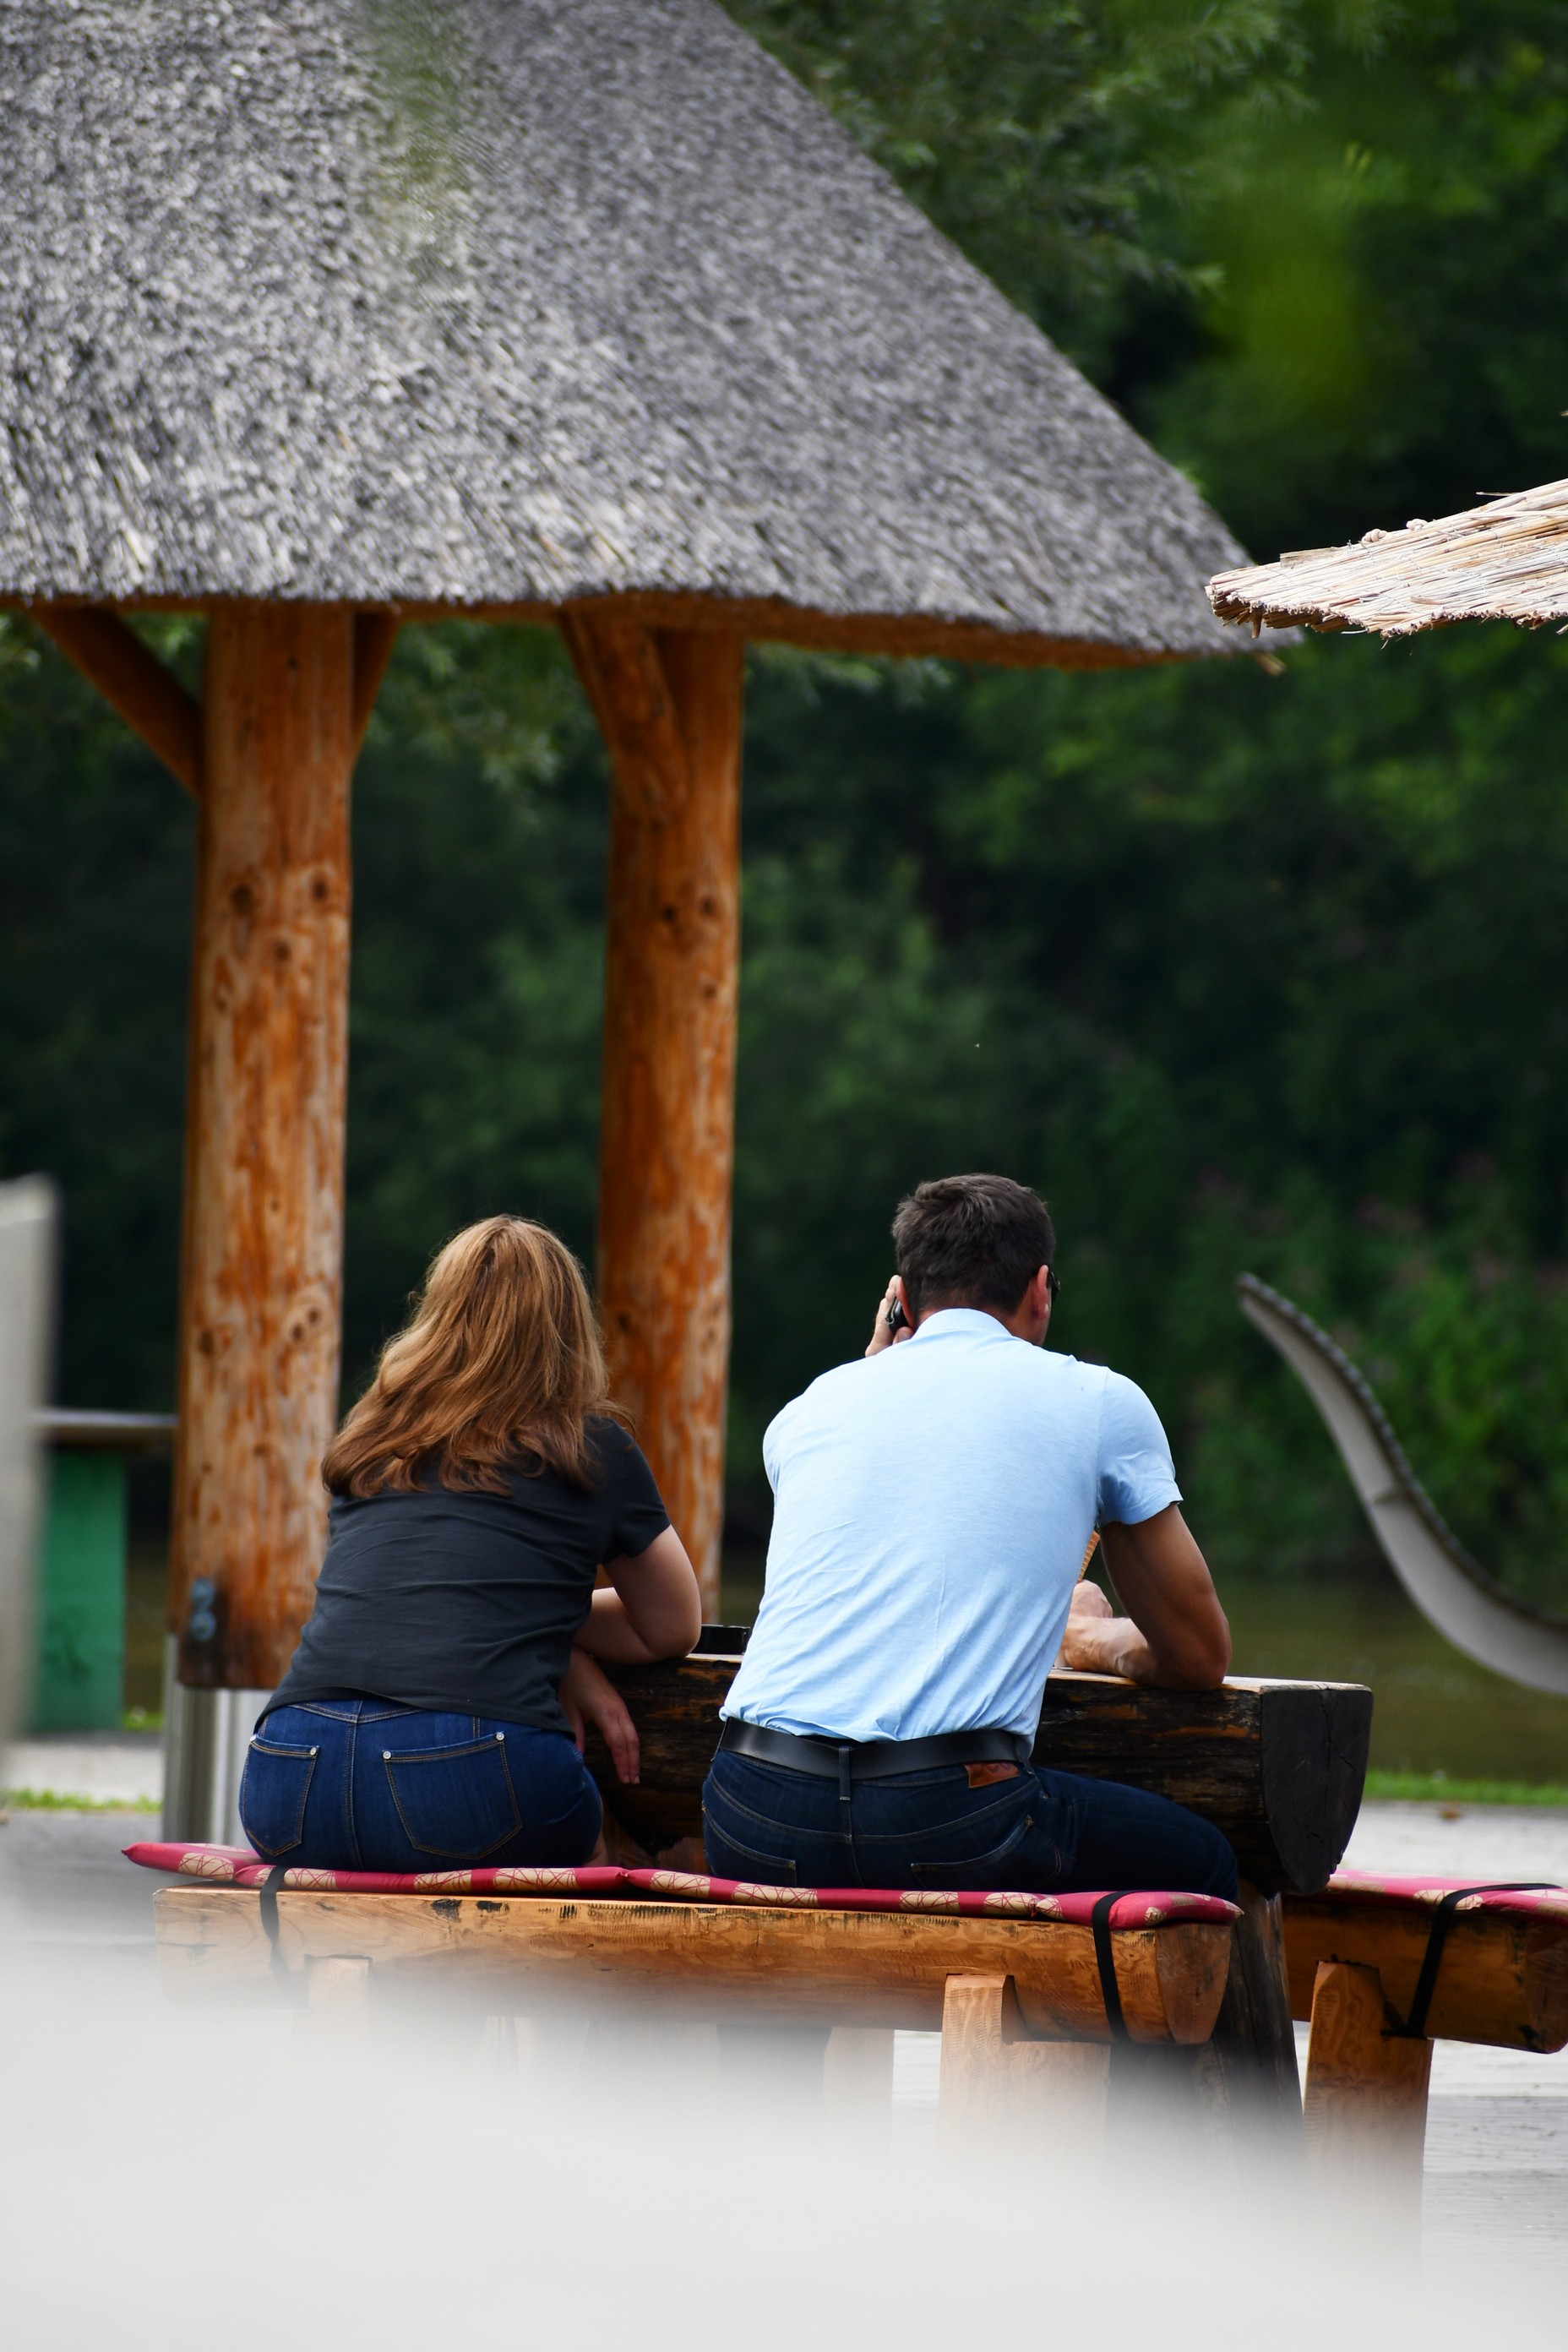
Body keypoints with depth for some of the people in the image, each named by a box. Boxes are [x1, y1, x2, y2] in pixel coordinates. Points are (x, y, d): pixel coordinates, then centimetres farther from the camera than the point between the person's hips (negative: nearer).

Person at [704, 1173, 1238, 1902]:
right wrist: (1098, 1641, 41)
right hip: (952, 1825, -4)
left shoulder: (807, 1409, 20)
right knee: (1200, 1862, 23)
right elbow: (1200, 1658, 18)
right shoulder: (1100, 1401, 11)